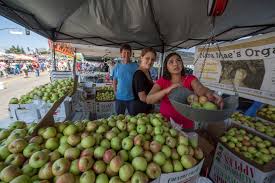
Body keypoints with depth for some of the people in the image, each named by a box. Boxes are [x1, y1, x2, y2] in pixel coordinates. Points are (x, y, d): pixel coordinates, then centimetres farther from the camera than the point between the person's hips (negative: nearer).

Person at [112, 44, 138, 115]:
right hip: (119, 98, 2)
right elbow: (114, 82, 10)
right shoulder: (117, 66, 2)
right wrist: (115, 92, 2)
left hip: (132, 98, -1)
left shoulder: (135, 66, -4)